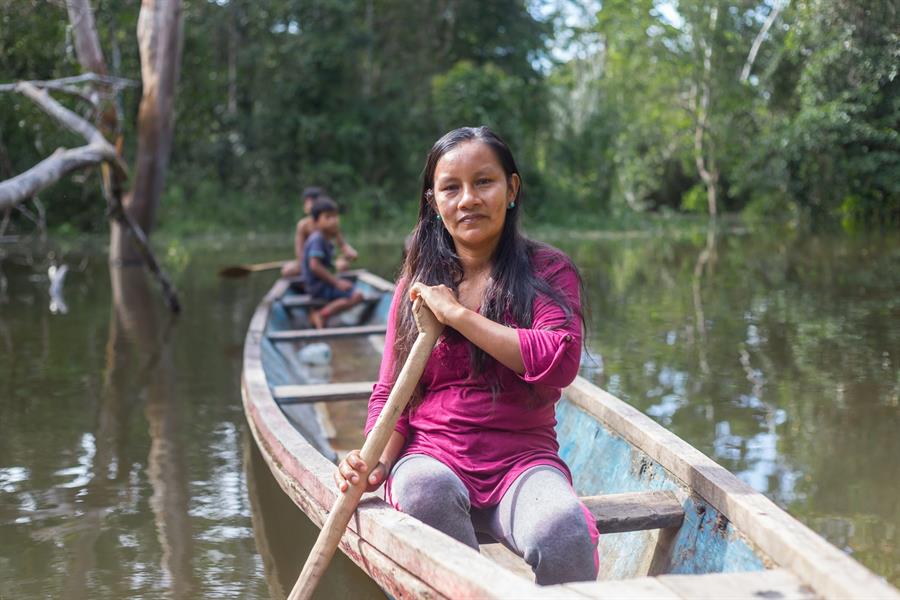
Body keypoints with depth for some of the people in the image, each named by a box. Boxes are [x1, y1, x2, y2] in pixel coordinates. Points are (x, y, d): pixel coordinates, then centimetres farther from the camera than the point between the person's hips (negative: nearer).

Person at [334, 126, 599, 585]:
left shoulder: (547, 271, 5)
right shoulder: (416, 283, 13)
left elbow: (559, 362, -14)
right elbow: (390, 393, 12)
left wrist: (457, 314, -11)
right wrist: (378, 461, -9)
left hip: (522, 458, -2)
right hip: (432, 454, 2)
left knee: (563, 532, -34)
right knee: (427, 488, -35)